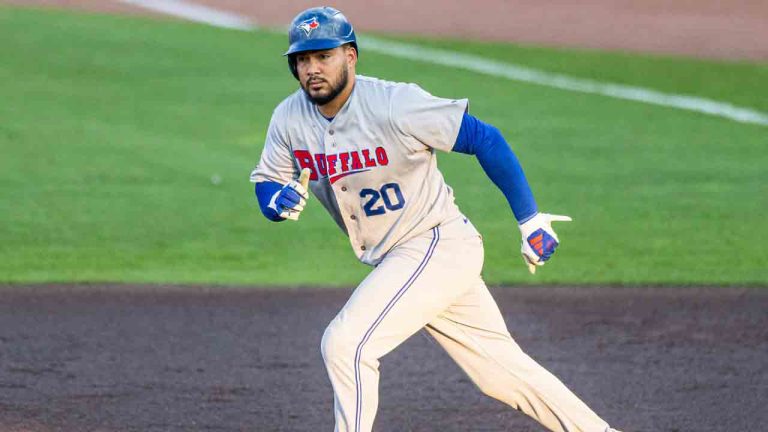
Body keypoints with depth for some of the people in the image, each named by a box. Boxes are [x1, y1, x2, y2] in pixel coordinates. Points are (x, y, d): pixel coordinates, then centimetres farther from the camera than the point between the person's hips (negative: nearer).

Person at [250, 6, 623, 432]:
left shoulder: (394, 104, -22)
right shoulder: (290, 118, -3)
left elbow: (485, 140, -16)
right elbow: (266, 184, 6)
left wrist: (531, 220, -15)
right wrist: (278, 200, -20)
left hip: (439, 245, -7)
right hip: (394, 261, 7)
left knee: (344, 344, -18)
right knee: (502, 369, 13)